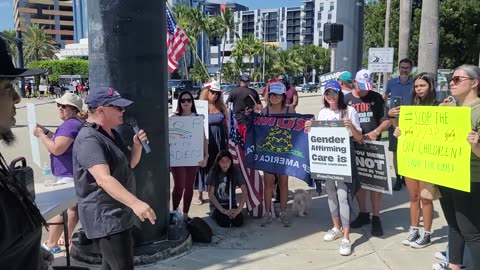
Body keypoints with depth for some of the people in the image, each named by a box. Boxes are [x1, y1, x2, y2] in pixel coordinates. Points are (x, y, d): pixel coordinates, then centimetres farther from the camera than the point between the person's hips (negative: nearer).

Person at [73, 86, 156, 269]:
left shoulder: (112, 134, 12)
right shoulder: (89, 139, -21)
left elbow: (130, 164, 19)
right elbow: (103, 178, -33)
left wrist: (137, 145, -1)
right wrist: (135, 203, -43)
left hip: (119, 214, 10)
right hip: (105, 218, -10)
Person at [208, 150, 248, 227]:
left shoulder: (235, 172, -7)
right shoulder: (213, 172, -11)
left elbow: (244, 191, -10)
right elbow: (211, 194, -14)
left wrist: (239, 209, -23)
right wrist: (223, 210, -22)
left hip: (231, 204, 2)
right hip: (216, 205, -2)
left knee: (238, 222, -24)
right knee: (224, 222, -28)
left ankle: (230, 214, 9)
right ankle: (215, 214, 5)